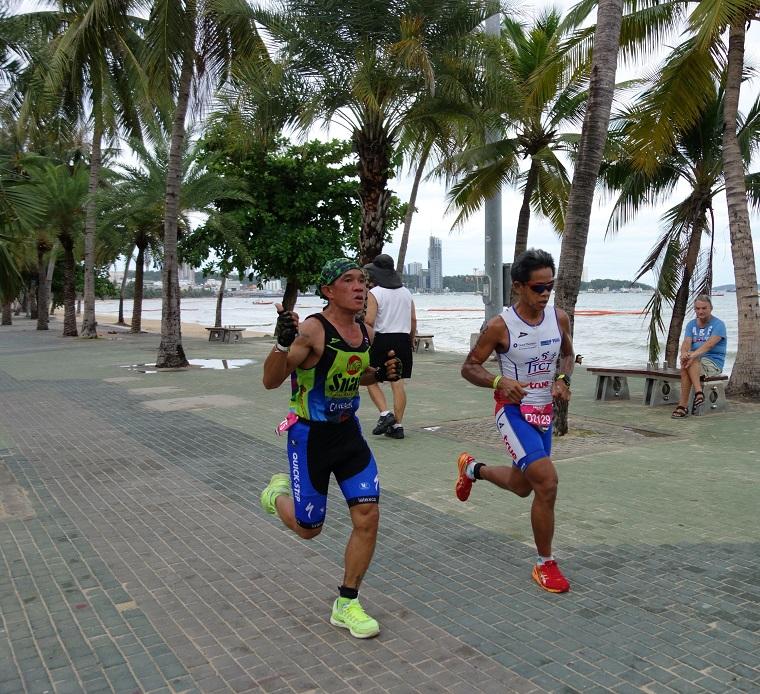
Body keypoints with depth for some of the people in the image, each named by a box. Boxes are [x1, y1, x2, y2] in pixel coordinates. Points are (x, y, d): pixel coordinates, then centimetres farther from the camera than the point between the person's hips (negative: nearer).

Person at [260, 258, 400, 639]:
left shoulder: (367, 333, 0)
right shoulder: (312, 330, -21)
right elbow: (270, 382, -24)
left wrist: (380, 374, -2)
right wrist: (282, 342, -40)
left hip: (348, 431, 6)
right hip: (309, 435, -5)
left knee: (368, 517, -4)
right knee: (308, 528, 8)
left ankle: (346, 605, 13)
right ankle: (278, 491, 44)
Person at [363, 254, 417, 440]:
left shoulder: (374, 293, -7)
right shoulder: (406, 292, 11)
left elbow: (369, 321, -16)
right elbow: (413, 320, 11)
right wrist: (411, 341, 20)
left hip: (381, 339, -5)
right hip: (402, 340, 5)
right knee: (398, 382, 6)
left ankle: (385, 414, -6)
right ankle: (397, 425, 7)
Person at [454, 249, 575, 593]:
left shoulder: (559, 318, -3)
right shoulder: (499, 326, -17)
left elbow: (567, 354, 16)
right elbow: (468, 367, -9)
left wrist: (563, 378, -5)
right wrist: (499, 381, -28)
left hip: (544, 411, 7)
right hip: (513, 410, -6)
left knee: (522, 485, 20)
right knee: (546, 481, -20)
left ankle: (471, 468, 51)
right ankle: (545, 564, 0)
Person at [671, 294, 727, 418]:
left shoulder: (718, 324, -3)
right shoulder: (691, 324, 14)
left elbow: (709, 344, -21)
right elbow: (686, 342, -4)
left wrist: (693, 354, -38)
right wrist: (684, 353, -29)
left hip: (714, 363, -4)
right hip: (695, 362, 4)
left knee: (687, 364, -34)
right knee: (686, 362, -32)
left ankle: (683, 405, -35)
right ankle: (698, 392, -38)